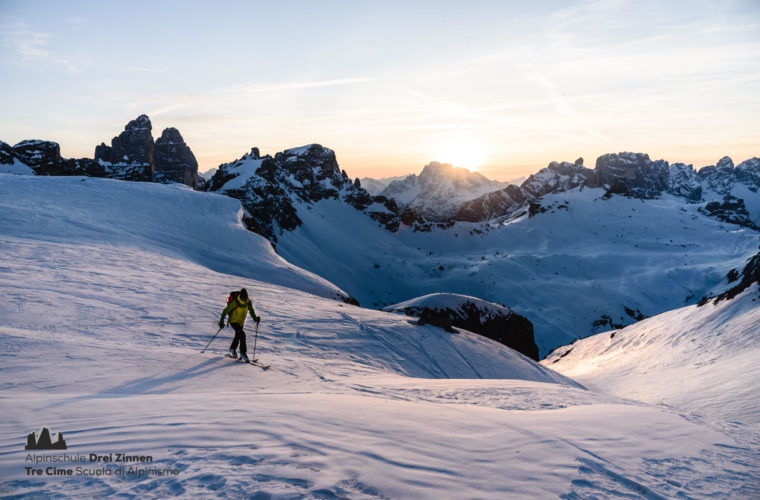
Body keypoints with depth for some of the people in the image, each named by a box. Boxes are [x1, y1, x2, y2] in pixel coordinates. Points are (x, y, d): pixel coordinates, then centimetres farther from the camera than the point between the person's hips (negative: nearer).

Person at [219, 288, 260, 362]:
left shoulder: (248, 302, -11)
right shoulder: (235, 302, -26)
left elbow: (251, 310, 7)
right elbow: (226, 311, -18)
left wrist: (255, 318, -6)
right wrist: (221, 321, -18)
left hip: (241, 322, 7)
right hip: (233, 321, -7)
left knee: (238, 337, 23)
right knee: (242, 335, -24)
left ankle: (232, 351, 48)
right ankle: (243, 354, -18)